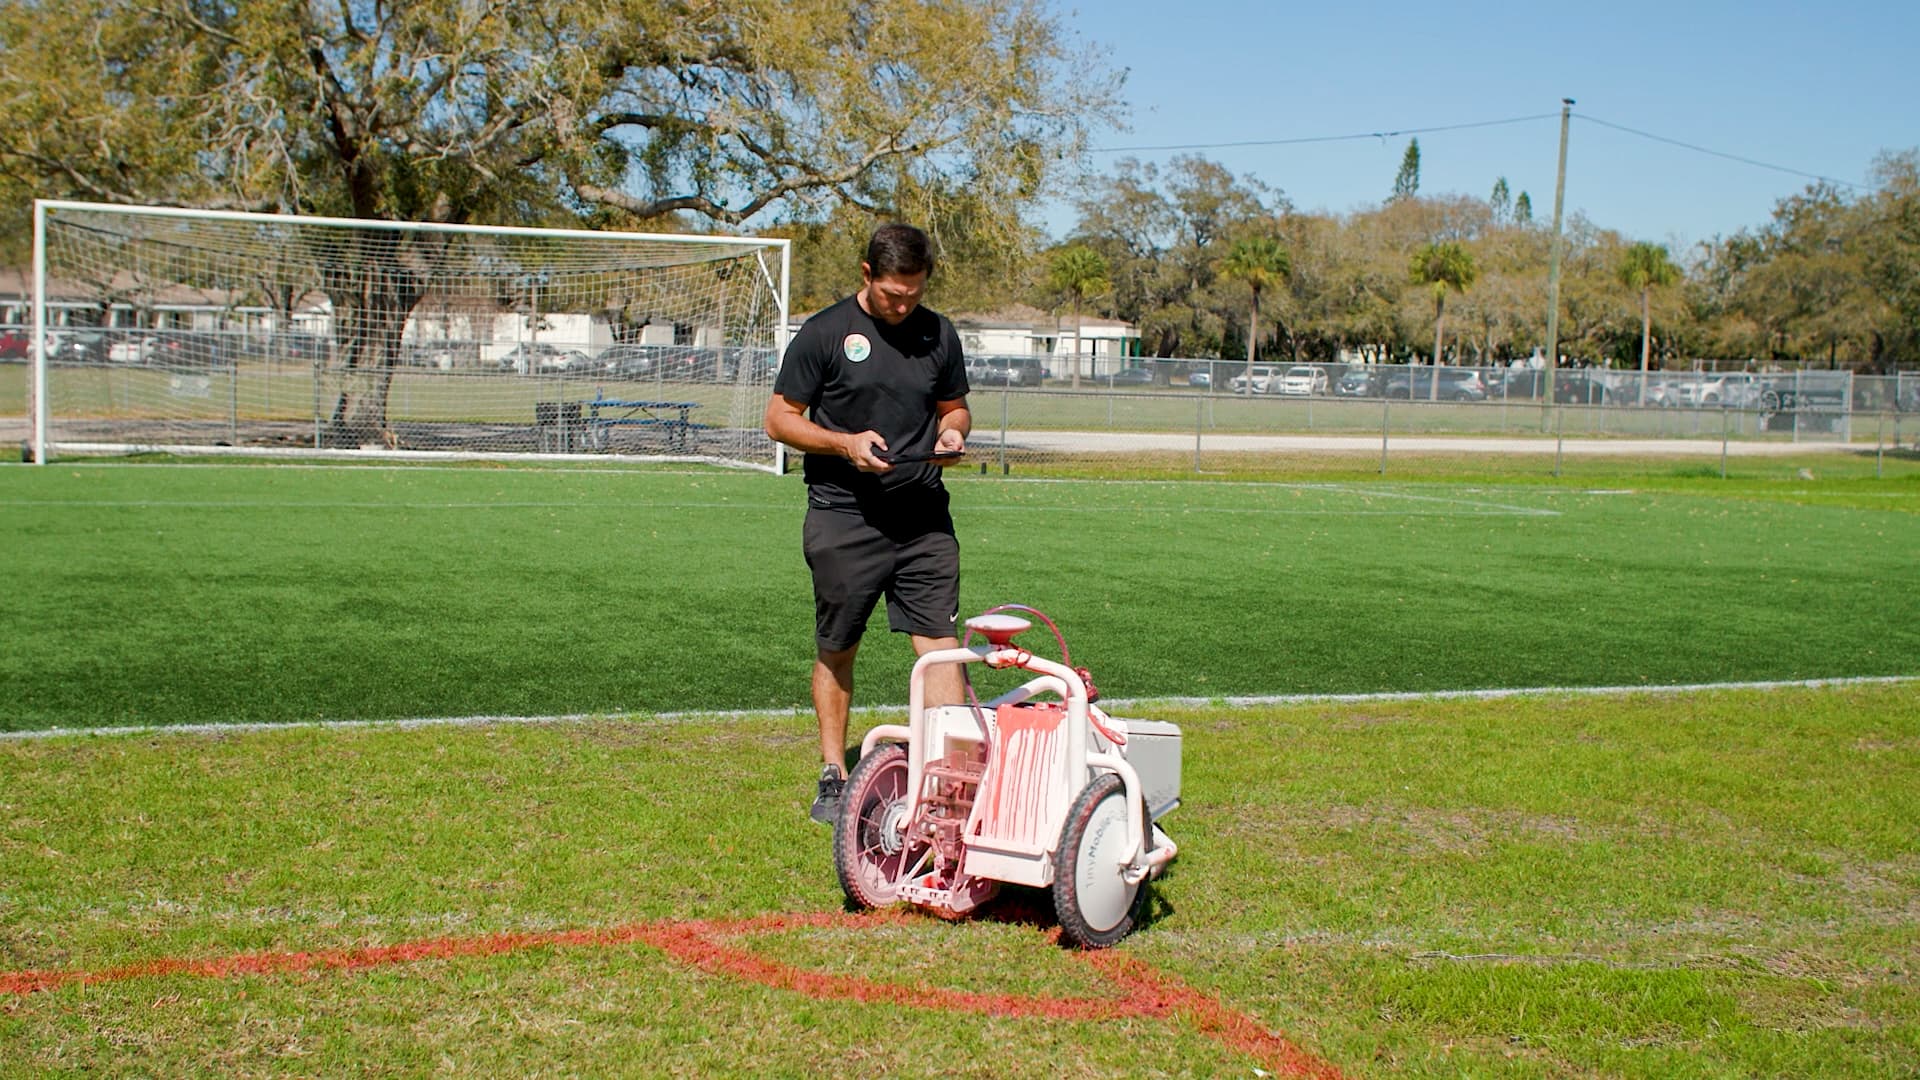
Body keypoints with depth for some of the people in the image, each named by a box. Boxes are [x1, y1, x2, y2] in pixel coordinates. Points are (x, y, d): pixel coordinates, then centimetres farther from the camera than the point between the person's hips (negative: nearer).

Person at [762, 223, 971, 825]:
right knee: (836, 651, 8)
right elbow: (780, 418, 0)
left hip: (924, 517, 3)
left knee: (939, 645, -6)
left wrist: (951, 432, -2)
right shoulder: (825, 333, -2)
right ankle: (833, 775, 21)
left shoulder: (938, 335, 10)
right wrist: (845, 443, -15)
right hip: (844, 517, -2)